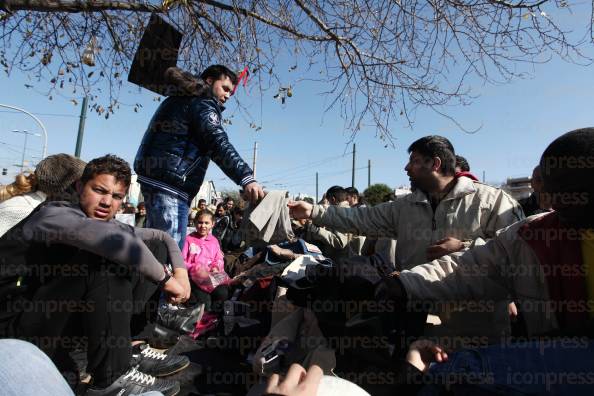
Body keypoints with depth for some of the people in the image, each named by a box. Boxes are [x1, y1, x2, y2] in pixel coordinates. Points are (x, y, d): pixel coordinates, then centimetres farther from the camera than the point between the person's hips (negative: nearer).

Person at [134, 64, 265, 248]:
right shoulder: (203, 103, -5)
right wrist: (246, 178, -32)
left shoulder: (184, 99, 26)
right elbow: (218, 143, -22)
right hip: (169, 185, -10)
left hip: (155, 179, 10)